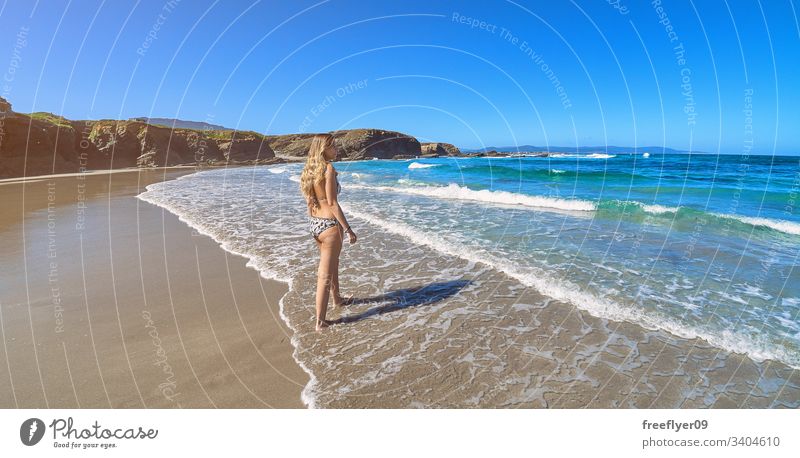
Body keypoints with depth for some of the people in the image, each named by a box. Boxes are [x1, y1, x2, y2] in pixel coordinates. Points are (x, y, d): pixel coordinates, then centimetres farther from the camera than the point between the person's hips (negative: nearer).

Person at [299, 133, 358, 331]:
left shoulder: (309, 170, 8)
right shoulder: (328, 169, -17)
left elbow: (309, 201, 13)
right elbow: (332, 203, -20)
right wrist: (348, 229, -16)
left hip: (314, 223, 9)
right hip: (329, 224, -9)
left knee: (332, 263, 27)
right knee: (325, 274, 0)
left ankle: (337, 300, 47)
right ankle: (320, 321, 8)